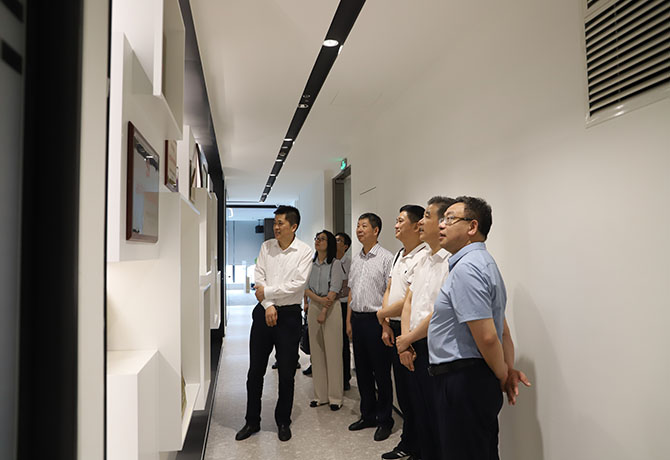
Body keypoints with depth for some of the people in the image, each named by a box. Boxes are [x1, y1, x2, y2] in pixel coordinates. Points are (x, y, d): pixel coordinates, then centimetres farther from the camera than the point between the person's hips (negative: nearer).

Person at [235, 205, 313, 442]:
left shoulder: (305, 251, -6)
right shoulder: (266, 247, 5)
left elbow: (297, 284, -14)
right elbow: (259, 278, 0)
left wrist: (267, 292, -11)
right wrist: (268, 305, -11)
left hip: (289, 315, -3)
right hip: (264, 312, 3)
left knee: (286, 373, 7)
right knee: (255, 370, 10)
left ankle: (283, 421, 27)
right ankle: (252, 421, 27)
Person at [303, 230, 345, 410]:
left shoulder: (335, 263, -4)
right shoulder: (310, 264, 10)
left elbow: (334, 290, -10)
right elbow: (306, 287, 5)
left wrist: (324, 311, -16)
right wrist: (319, 299, -13)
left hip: (331, 307, -5)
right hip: (313, 307, 5)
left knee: (333, 351, -2)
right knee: (316, 352, 7)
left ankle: (335, 396, 8)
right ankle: (321, 395, 17)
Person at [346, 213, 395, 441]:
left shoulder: (386, 258, -10)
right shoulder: (355, 258, 12)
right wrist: (348, 320, 14)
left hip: (376, 319, -7)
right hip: (357, 318, 7)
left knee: (381, 372, 4)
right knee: (362, 371, 15)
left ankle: (384, 420, 19)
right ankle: (368, 415, 30)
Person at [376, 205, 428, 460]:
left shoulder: (423, 257, -18)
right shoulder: (399, 255, 13)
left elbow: (409, 301, -22)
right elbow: (388, 291, 15)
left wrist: (382, 313, -7)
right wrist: (386, 324, 6)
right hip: (393, 329, 9)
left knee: (412, 393, 4)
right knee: (402, 392, 18)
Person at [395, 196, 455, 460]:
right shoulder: (423, 261, 13)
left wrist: (407, 339, -9)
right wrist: (405, 340, 0)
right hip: (414, 350, 8)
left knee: (437, 424, 4)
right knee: (420, 417, 20)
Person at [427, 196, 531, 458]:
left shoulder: (466, 268, -19)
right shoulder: (483, 262, 15)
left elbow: (487, 336, -23)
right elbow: (502, 331, 18)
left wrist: (504, 377, -7)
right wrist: (510, 370, 13)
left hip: (462, 381, -10)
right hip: (477, 381, 10)